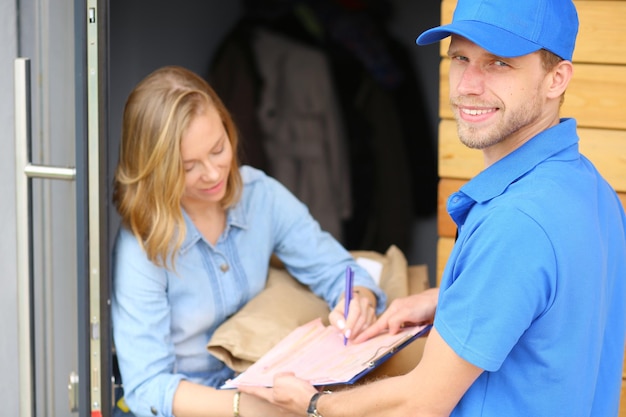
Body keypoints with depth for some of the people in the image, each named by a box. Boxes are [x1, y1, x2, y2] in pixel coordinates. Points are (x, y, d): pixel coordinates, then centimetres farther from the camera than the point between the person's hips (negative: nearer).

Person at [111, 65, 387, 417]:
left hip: (258, 385, 4)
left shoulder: (261, 196, -4)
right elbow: (146, 388, -20)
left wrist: (359, 300, -25)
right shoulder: (140, 249, -18)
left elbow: (336, 271, 0)